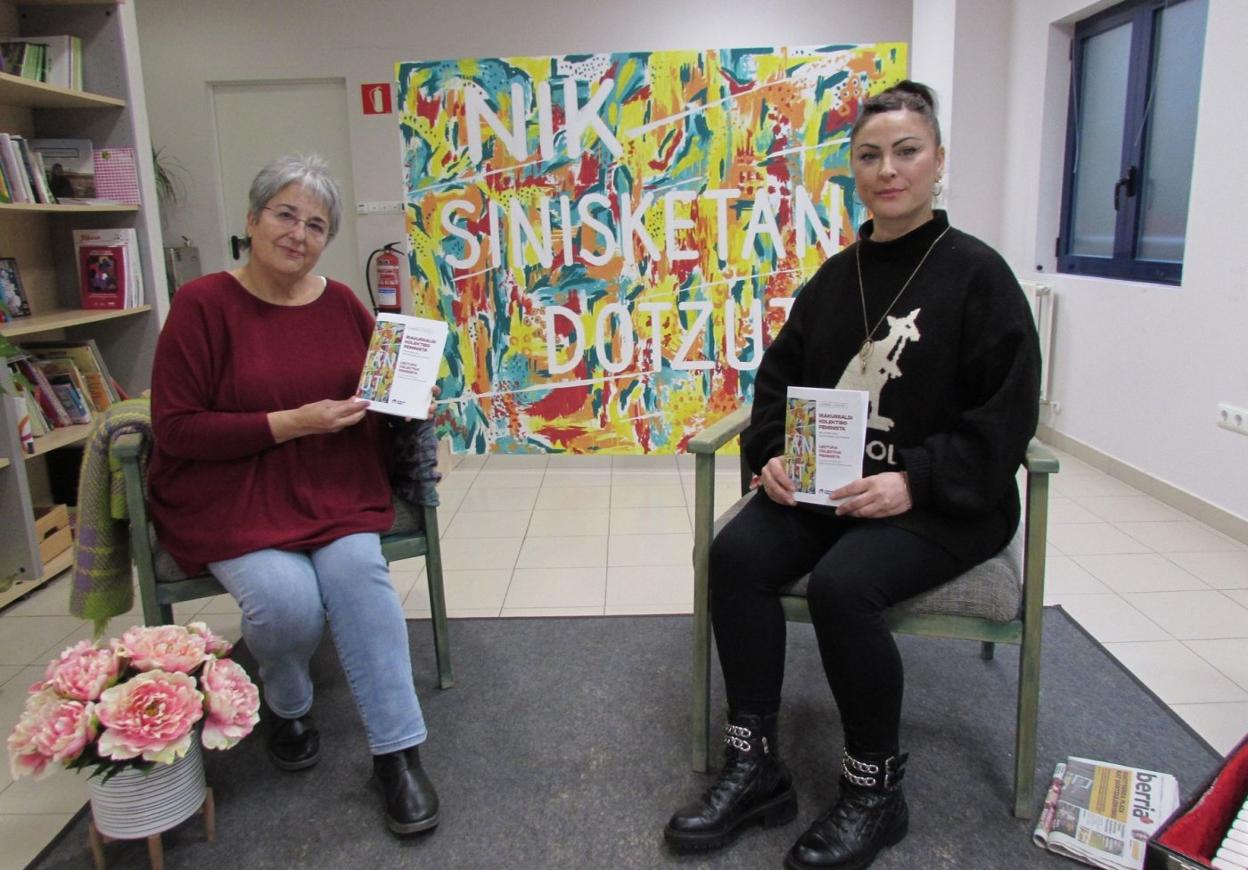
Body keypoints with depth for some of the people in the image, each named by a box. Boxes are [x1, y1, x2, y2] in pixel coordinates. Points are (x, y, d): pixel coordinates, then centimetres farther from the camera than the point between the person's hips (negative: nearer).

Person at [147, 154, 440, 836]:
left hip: (333, 491, 3)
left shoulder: (343, 305, 6)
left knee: (358, 570, -26)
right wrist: (291, 423, -18)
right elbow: (175, 428, -11)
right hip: (228, 498, -2)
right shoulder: (202, 305, -7)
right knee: (287, 599, -26)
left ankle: (398, 752, -16)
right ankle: (288, 709, 11)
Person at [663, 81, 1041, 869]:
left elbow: (1007, 415, -9)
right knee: (735, 553, -21)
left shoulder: (977, 272, -4)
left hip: (939, 502, -5)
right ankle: (756, 769, -7)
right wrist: (773, 453, -5)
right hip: (825, 482, 5)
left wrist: (914, 481, -21)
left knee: (841, 583, -31)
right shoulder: (835, 278, 11)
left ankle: (875, 794, -6)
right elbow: (779, 377, 15)